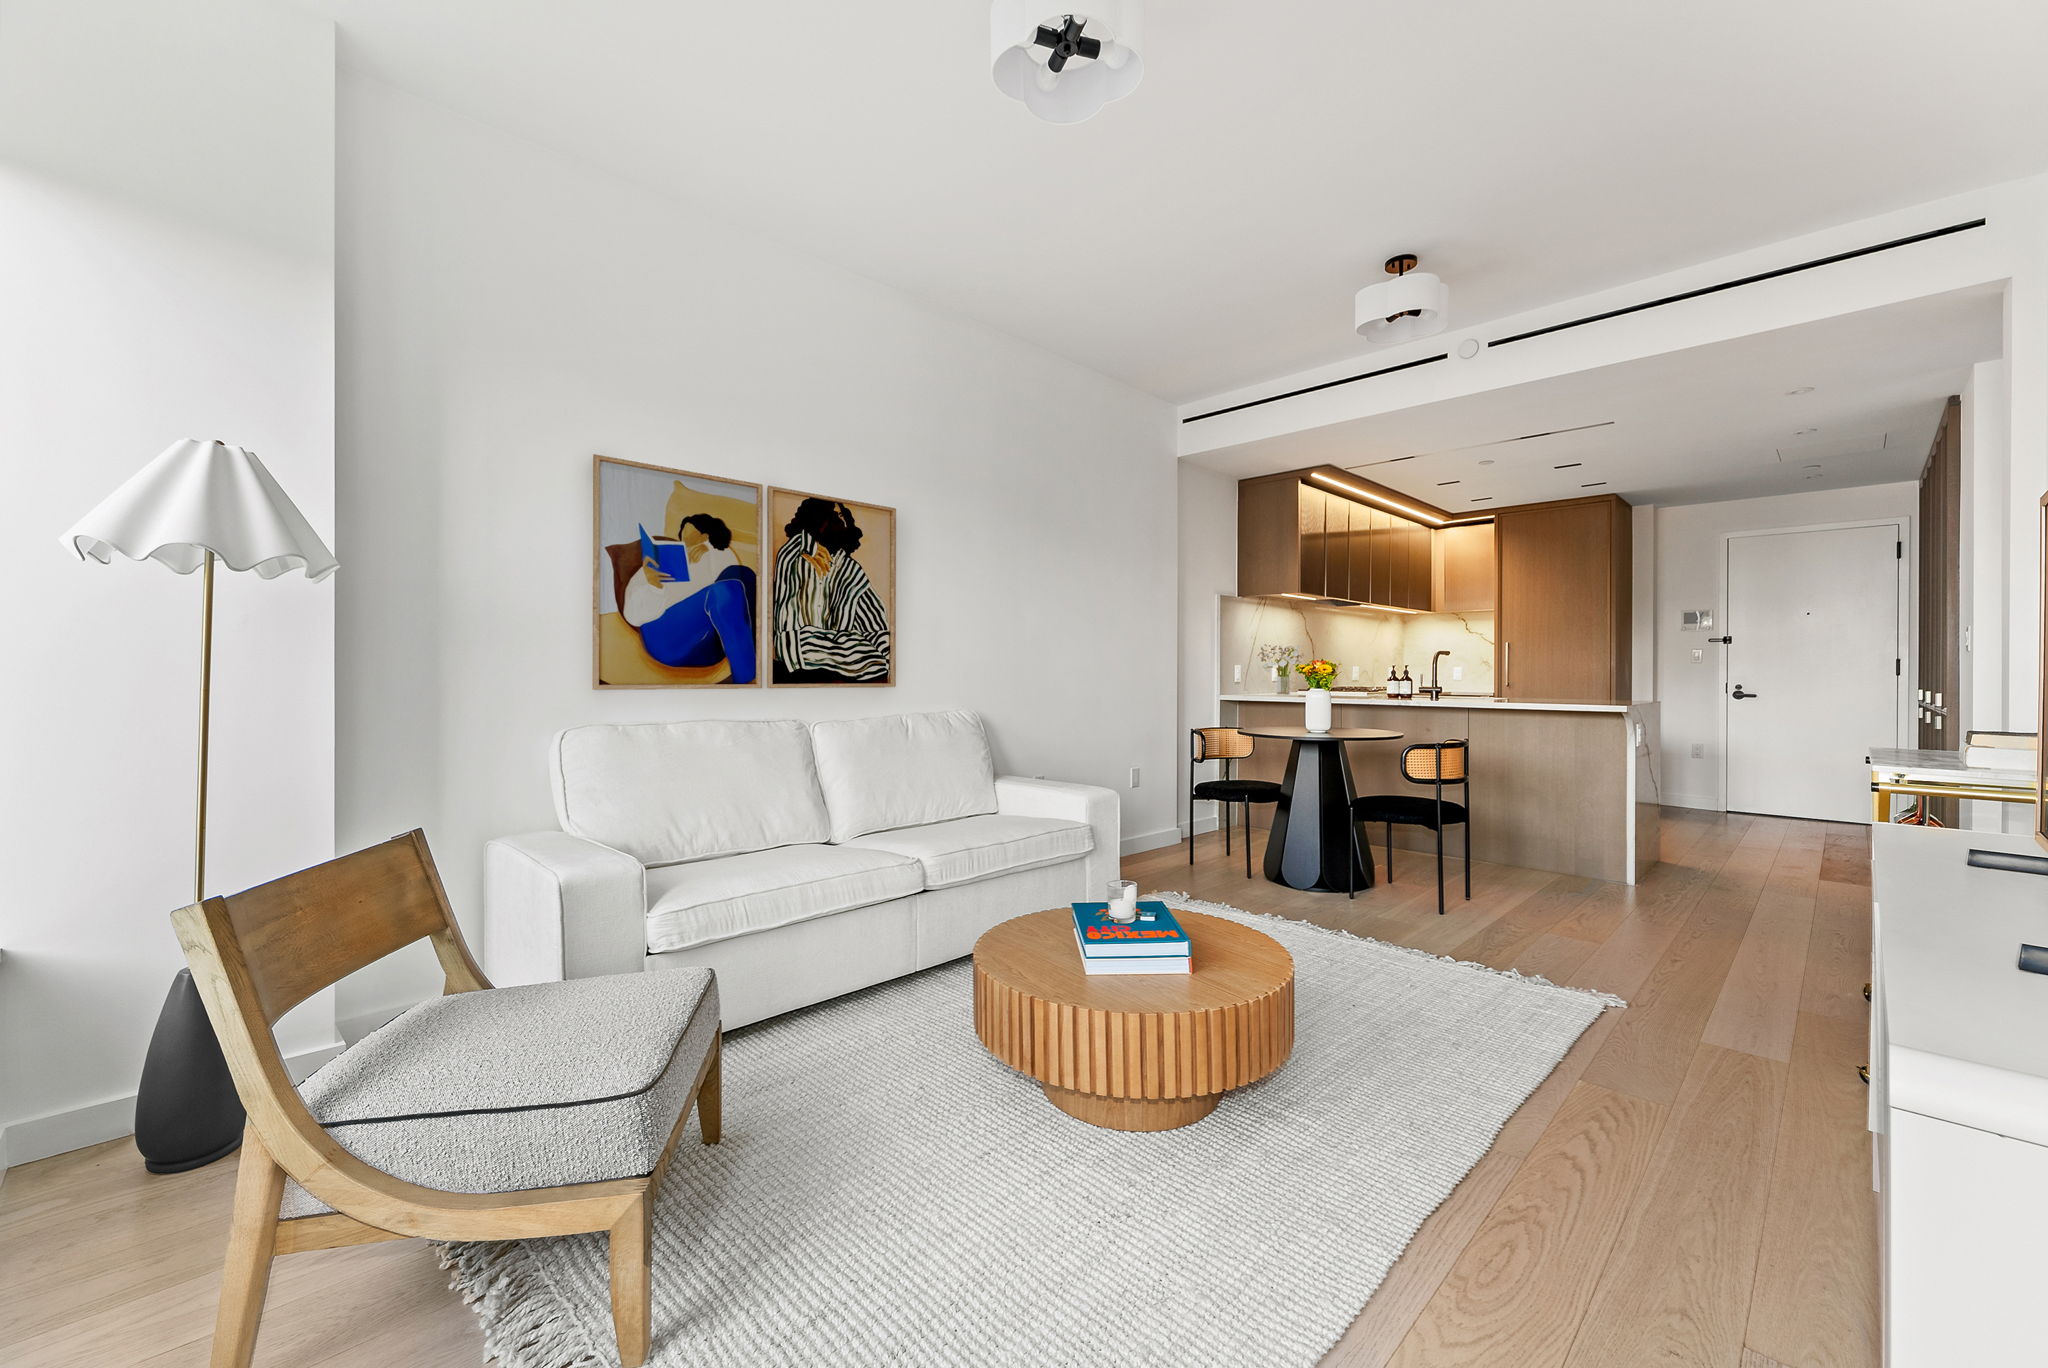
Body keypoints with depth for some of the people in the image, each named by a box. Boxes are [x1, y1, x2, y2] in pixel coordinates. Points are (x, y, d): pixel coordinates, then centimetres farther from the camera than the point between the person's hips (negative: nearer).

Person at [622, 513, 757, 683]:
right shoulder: (657, 565, 16)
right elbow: (635, 614, 0)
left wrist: (709, 550, -13)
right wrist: (652, 586, -19)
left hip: (710, 646, 3)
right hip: (669, 641, -3)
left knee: (740, 574, -19)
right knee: (726, 591, -30)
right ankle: (746, 681, -40)